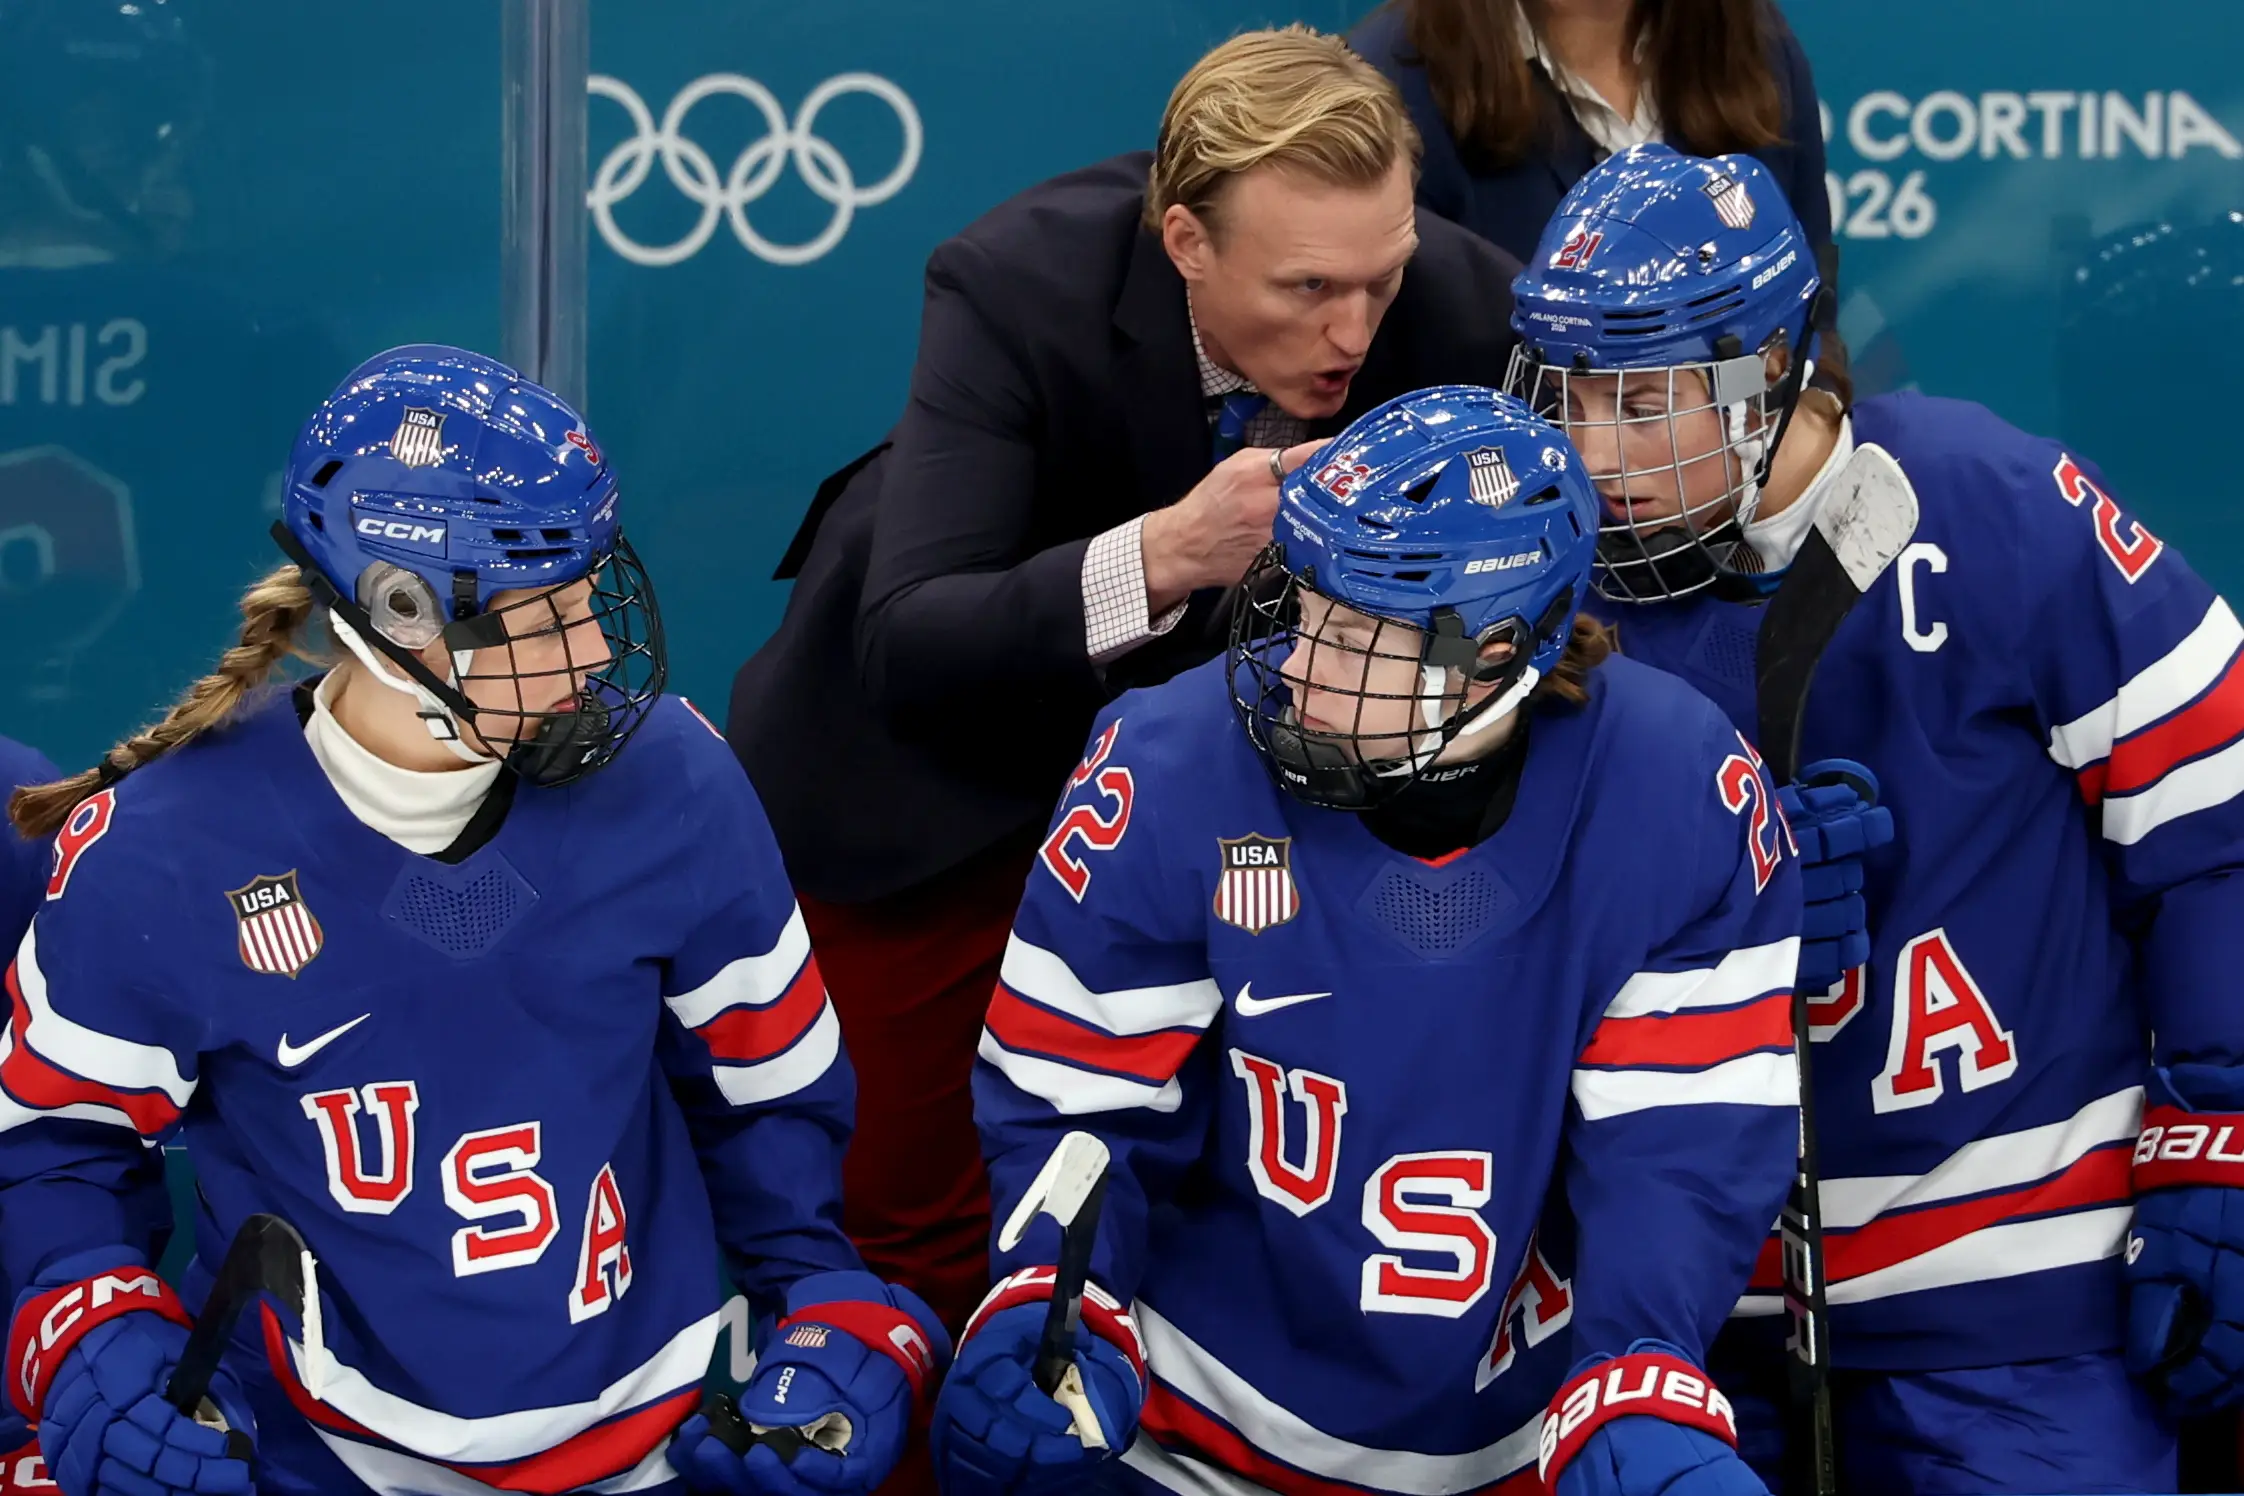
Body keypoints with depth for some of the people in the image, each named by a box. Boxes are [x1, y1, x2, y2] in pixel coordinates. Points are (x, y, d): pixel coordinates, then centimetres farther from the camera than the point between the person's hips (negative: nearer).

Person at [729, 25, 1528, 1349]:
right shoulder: (1020, 287, -33)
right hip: (949, 761, -2)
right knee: (915, 1199, 3)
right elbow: (903, 647, -39)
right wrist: (1164, 553, -53)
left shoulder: (1449, 298, -27)